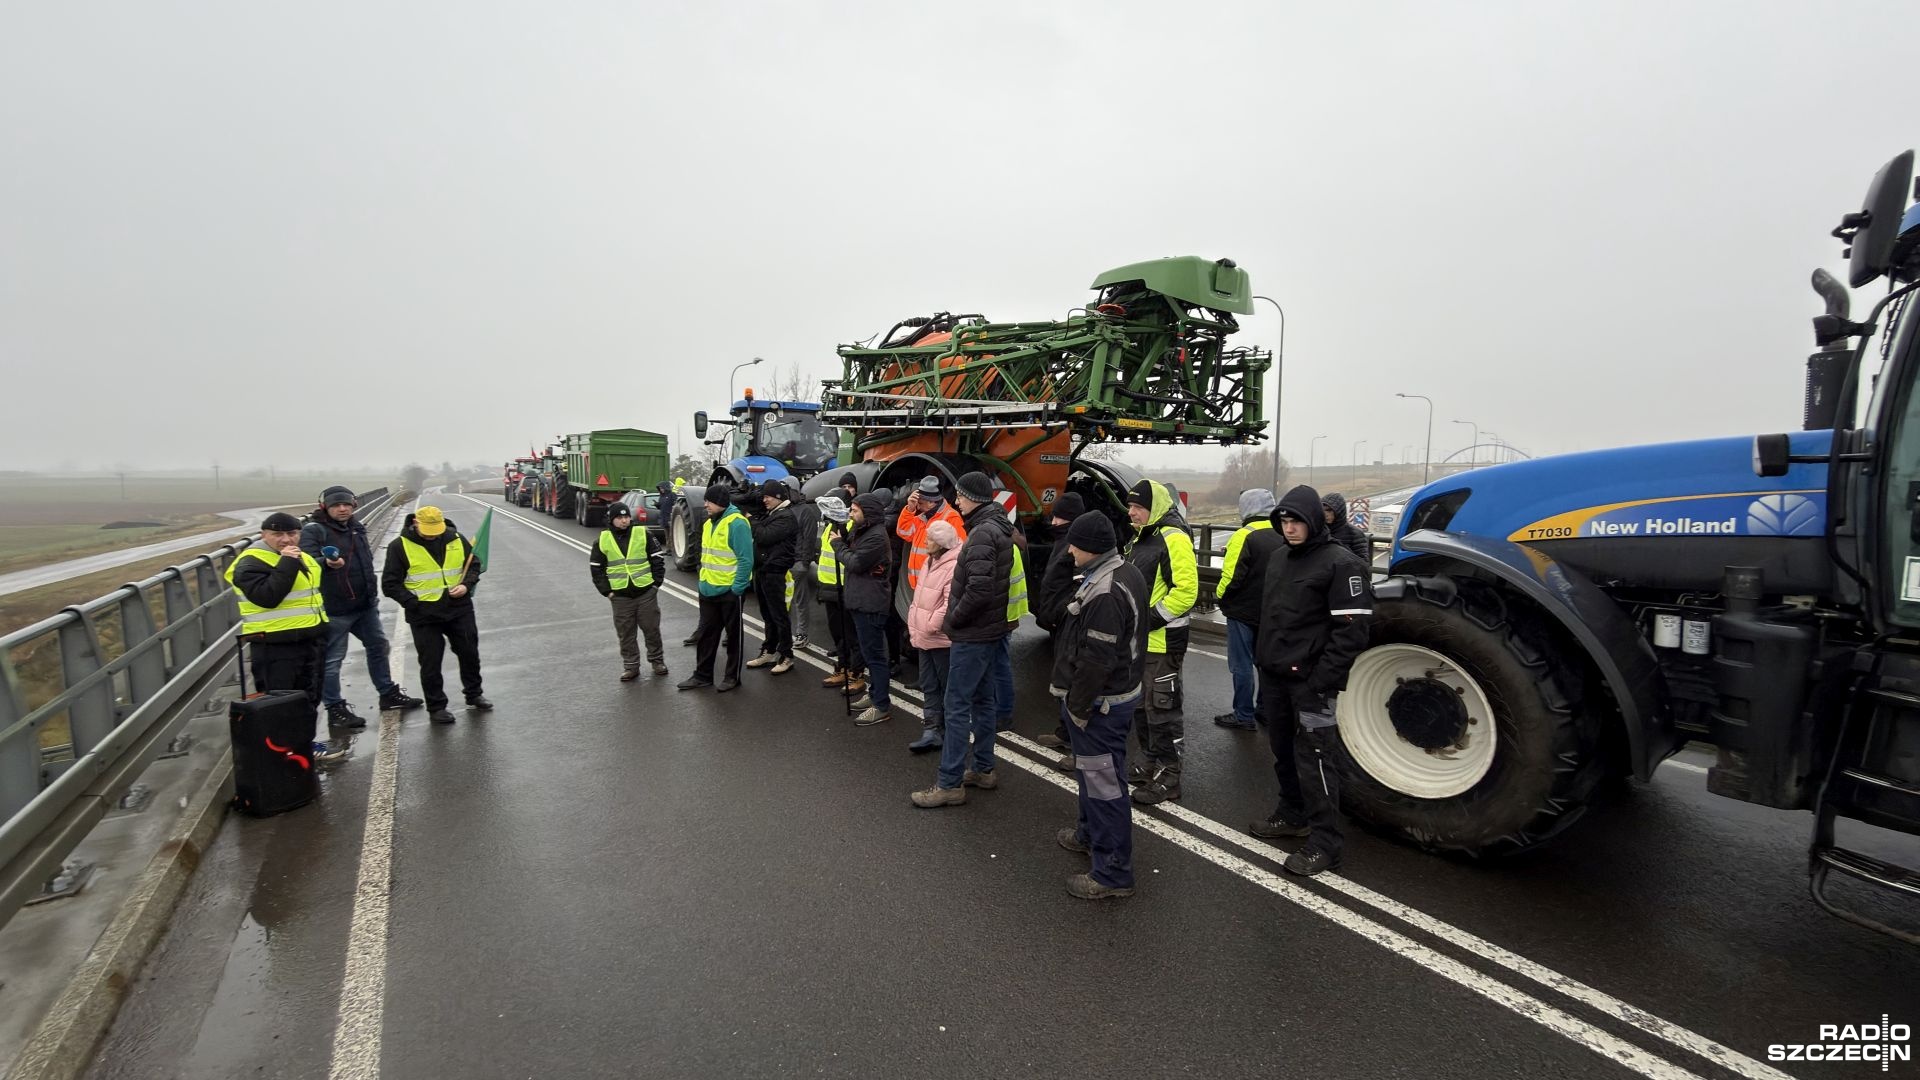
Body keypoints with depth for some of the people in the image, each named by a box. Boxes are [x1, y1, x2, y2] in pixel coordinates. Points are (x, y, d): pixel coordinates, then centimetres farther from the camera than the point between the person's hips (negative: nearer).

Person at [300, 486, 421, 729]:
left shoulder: (356, 527, 13)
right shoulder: (313, 530, -10)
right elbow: (308, 560, -24)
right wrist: (327, 562, -45)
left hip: (365, 603, 8)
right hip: (334, 608, -8)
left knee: (379, 647, 18)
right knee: (331, 659, -1)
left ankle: (388, 694, 32)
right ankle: (335, 709, 9)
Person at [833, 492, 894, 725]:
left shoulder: (876, 535, -17)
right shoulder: (862, 531, 17)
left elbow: (855, 562, -19)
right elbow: (850, 554, 16)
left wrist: (838, 544, -7)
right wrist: (841, 541, 0)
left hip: (870, 604, -11)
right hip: (860, 601, 11)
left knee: (873, 653, -6)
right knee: (869, 652, 19)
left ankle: (882, 706, 0)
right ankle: (874, 695, 32)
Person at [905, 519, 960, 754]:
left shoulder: (953, 567, -20)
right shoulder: (930, 562, 12)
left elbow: (951, 604, -26)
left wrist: (930, 626, -21)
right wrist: (914, 624, 14)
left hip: (941, 638, -10)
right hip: (924, 636, 10)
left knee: (947, 687, 6)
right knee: (929, 686, 13)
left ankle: (948, 732, 20)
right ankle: (931, 730, 20)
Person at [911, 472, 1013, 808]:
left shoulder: (982, 534, -20)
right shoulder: (998, 528, 12)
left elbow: (979, 589, -28)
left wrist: (951, 621, -14)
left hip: (973, 634, -10)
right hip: (990, 629, 10)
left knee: (957, 706, -3)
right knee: (982, 700, 17)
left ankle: (949, 783, 5)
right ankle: (983, 769, 29)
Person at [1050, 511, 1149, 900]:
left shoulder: (1105, 594, -28)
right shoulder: (1127, 573, 6)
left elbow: (1095, 661, -27)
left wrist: (1077, 706, -16)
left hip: (1101, 701, -11)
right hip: (1122, 689, 11)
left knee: (1104, 781, 0)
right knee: (1093, 770, 26)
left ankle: (1113, 873, 13)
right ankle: (1090, 832, 45)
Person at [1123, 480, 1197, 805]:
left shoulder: (1173, 538, -16)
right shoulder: (1141, 537, 14)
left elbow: (1186, 591, -22)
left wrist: (1151, 619, -21)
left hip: (1162, 642, -10)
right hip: (1139, 639, 10)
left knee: (1162, 708, -1)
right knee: (1140, 704, 19)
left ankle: (1168, 776, 11)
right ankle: (1149, 761, 34)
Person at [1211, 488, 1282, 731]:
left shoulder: (1245, 536, -19)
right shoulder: (1282, 536, 2)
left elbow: (1232, 576, -21)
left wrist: (1220, 594, -3)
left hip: (1243, 611, -7)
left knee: (1241, 665, 2)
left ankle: (1244, 716, 7)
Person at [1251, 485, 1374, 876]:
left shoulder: (1341, 564, -12)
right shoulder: (1279, 560, 14)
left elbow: (1351, 630, -17)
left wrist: (1323, 680, -20)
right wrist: (1262, 660, 14)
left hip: (1310, 682, -8)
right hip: (1274, 677, 8)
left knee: (1313, 758, -4)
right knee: (1283, 751, 17)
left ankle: (1324, 843, 6)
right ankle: (1292, 815, 34)